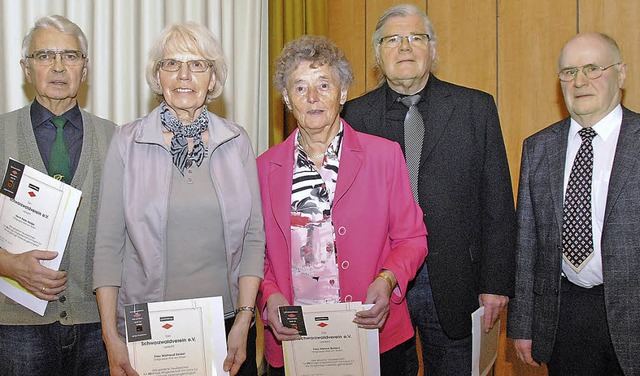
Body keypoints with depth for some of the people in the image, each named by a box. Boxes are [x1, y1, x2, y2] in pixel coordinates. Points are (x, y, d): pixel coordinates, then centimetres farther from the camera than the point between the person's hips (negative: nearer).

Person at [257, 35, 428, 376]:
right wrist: (269, 296, -9)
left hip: (375, 336, -1)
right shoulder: (265, 167, 4)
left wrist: (387, 280, -15)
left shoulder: (384, 155, -1)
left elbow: (411, 238, 3)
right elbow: (257, 250, 9)